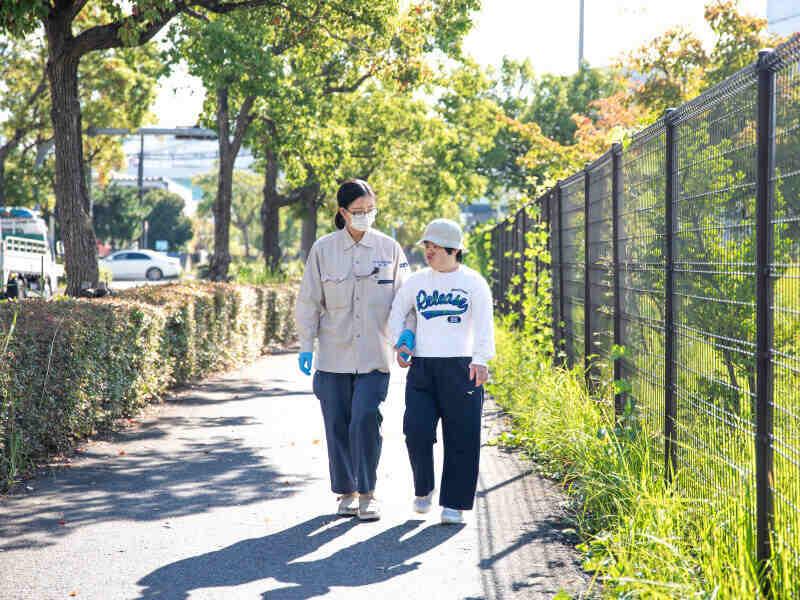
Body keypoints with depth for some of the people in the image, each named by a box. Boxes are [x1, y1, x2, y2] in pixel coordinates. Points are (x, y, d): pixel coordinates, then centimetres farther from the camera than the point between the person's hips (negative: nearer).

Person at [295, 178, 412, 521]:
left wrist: (406, 332, -8)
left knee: (366, 420, -11)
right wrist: (305, 346, 1)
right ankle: (347, 493, 18)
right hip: (333, 354, 1)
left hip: (374, 354, -1)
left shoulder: (389, 249, 3)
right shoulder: (323, 250, 2)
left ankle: (367, 494, 1)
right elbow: (309, 302, 6)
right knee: (337, 424, 4)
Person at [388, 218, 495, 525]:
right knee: (417, 430, -11)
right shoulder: (417, 281, 11)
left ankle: (453, 504, 7)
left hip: (460, 368, -2)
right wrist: (400, 344, 6)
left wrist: (481, 360, -21)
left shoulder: (473, 283, 2)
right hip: (421, 367, 2)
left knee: (461, 437, -3)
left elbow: (484, 324, -6)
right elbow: (396, 313, 23)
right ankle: (423, 490, 12)